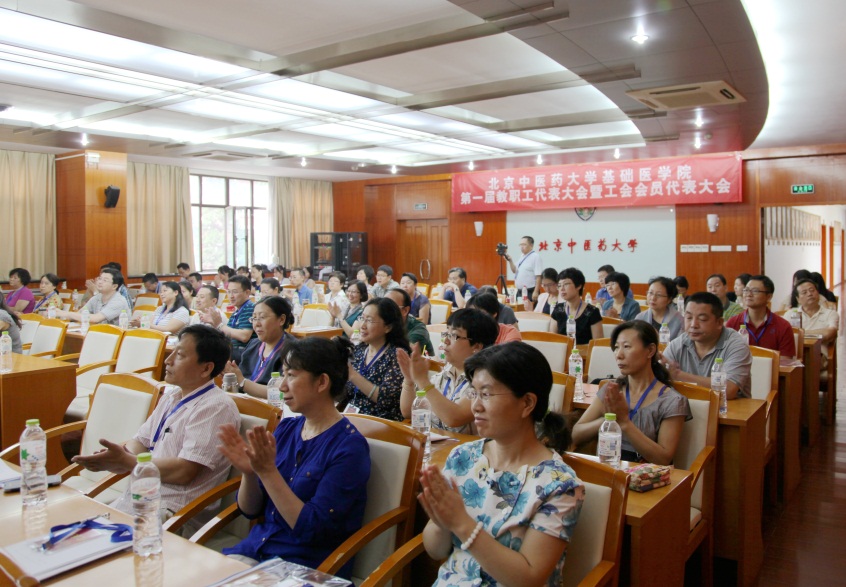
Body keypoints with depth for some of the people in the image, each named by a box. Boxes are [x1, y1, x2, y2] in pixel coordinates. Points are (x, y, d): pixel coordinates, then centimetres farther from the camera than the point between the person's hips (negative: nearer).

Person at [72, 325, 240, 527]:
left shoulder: (216, 407, -15)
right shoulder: (171, 397, 14)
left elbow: (183, 472, -19)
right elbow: (141, 441, 18)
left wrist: (126, 461, -13)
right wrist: (118, 459, -5)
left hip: (173, 510, -8)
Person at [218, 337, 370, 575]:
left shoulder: (349, 446, -16)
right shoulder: (286, 428, 3)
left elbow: (311, 529, -19)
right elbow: (250, 510, 8)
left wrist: (267, 471, -25)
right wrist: (249, 473, -12)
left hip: (308, 564, -6)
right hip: (256, 547, 6)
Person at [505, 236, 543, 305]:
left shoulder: (536, 257, -11)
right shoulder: (522, 256, 14)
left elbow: (538, 276, -17)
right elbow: (515, 270, 20)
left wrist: (536, 292, -22)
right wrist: (510, 261, 3)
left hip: (530, 292, -8)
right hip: (520, 291, 8)